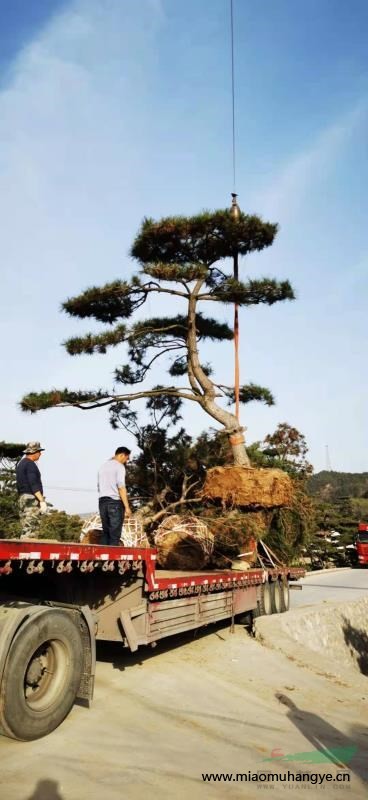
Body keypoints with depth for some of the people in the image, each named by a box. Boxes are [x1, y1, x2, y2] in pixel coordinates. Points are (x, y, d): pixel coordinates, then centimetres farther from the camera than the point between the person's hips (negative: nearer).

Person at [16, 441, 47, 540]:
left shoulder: (20, 464, 18)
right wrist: (42, 501, -23)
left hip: (23, 498, 10)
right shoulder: (30, 464, -12)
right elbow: (34, 485, -21)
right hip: (32, 499, -10)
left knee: (26, 529, 10)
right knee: (31, 529, -12)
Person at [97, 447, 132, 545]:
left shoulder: (103, 466, 17)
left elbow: (99, 486, 18)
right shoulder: (119, 466, -6)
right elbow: (121, 487, -14)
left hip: (102, 501, 7)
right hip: (115, 502, -7)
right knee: (115, 534, -3)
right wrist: (127, 507, -14)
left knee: (105, 532, 10)